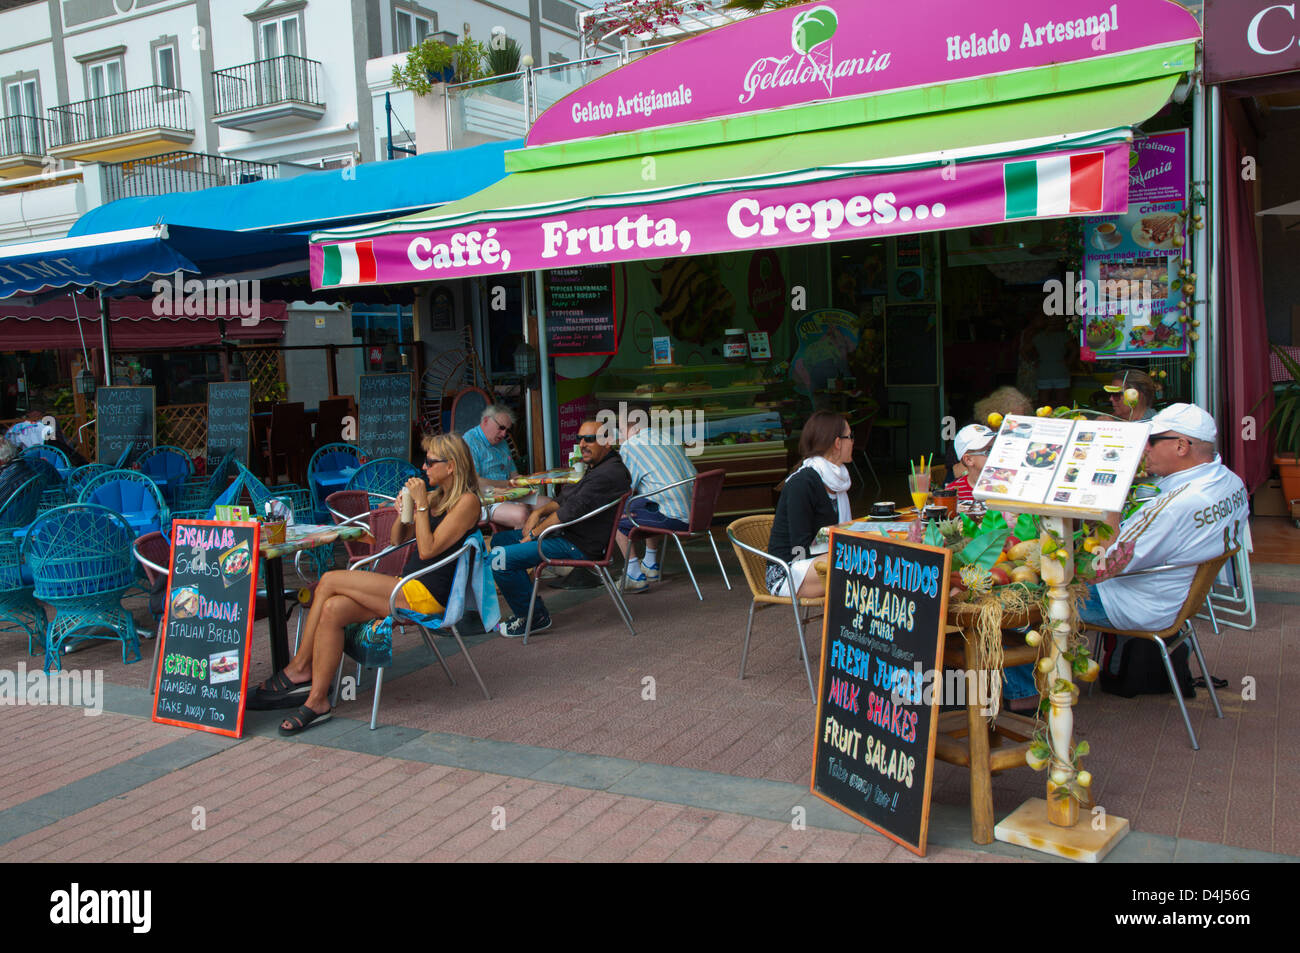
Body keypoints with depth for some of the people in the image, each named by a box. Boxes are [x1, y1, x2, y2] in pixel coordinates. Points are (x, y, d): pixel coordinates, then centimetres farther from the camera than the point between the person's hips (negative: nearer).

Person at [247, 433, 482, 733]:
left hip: (428, 595, -8)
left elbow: (428, 549, -15)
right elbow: (396, 541, 21)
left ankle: (298, 669, -4)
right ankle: (317, 700, -13)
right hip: (407, 589, 8)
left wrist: (421, 504, -12)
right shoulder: (435, 496, 19)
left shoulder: (467, 501, -7)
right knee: (331, 609, -16)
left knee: (330, 581, -16)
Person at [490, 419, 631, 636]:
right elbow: (565, 500, 24)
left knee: (500, 558, -20)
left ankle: (535, 617, -5)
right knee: (500, 540, 18)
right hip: (567, 536, 12)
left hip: (579, 547, -12)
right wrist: (539, 512, 4)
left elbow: (572, 512, -22)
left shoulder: (608, 475, -20)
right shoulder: (597, 468, 17)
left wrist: (534, 533, -11)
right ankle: (526, 610, 16)